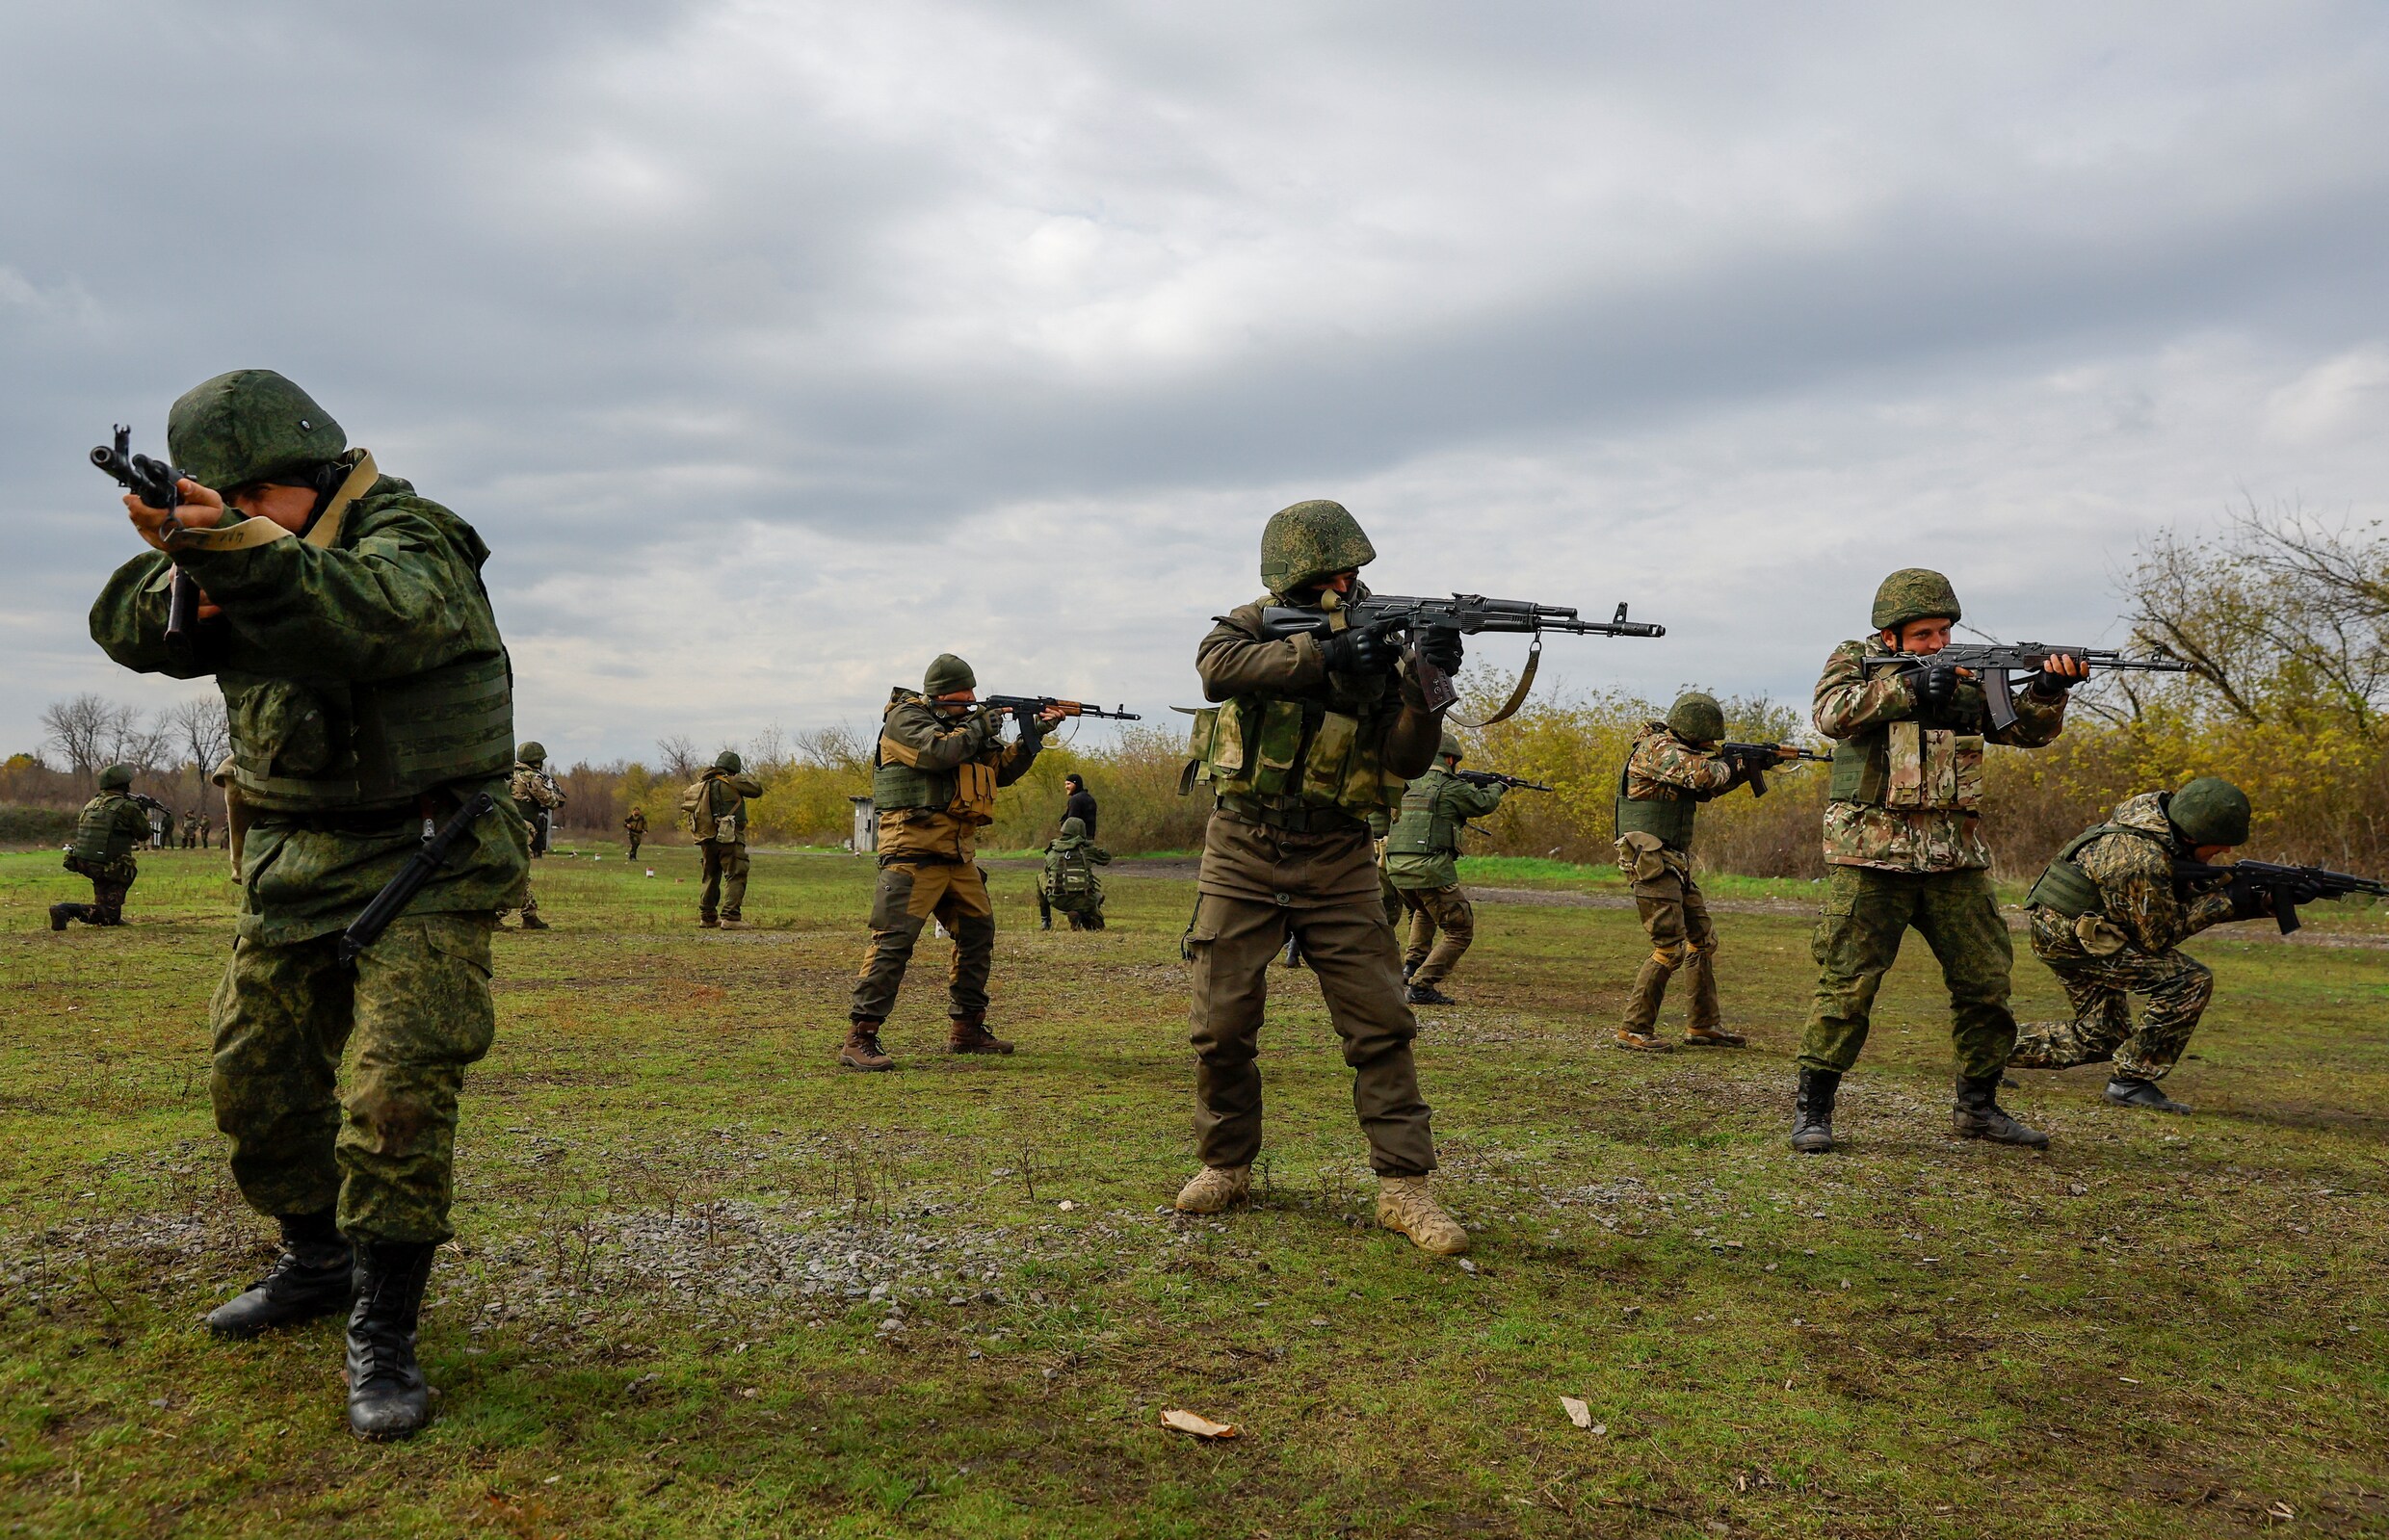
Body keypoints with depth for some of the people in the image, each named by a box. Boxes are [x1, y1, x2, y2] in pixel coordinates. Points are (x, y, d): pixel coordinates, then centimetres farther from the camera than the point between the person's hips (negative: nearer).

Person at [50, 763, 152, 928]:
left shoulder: (91, 804, 10)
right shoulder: (128, 807, -11)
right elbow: (144, 835, 2)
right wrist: (145, 814, 21)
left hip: (82, 863, 8)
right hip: (107, 869, -8)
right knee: (109, 916, -1)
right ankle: (65, 910, -24)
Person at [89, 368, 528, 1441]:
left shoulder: (411, 539, -13)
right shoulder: (244, 556, 9)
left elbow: (374, 616, -35)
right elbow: (128, 633, -1)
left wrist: (243, 549, -49)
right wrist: (183, 569, -22)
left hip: (420, 869, -7)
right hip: (292, 869, 7)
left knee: (396, 1097, -13)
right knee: (255, 1082, 12)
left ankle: (383, 1331, -1)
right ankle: (319, 1261, 33)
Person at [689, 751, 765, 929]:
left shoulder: (702, 785, 11)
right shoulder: (732, 782, -8)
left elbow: (685, 798, 24)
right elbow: (757, 790, 0)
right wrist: (746, 777, 17)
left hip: (707, 839, 7)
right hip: (729, 839, -7)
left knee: (711, 877, 19)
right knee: (735, 877, -6)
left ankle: (707, 916, 23)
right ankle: (730, 917, -17)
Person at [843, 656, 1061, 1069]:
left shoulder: (961, 723, 21)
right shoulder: (906, 718, -4)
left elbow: (1003, 770, 23)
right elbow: (938, 752, -21)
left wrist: (1034, 734, 12)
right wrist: (978, 729, -7)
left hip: (959, 852, 9)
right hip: (914, 850, -9)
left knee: (978, 934, 14)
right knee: (894, 939, -14)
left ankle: (966, 1029, 24)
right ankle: (858, 1038, -15)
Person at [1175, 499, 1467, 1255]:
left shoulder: (1376, 644, 3)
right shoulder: (1251, 626, 1)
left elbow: (1406, 759, -7)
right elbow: (1218, 668, -25)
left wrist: (1427, 682, -24)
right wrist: (1323, 655, -31)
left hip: (1335, 863, 1)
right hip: (1243, 857, 0)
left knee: (1381, 1023, -5)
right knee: (1222, 1025, 3)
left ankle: (1404, 1188, 1)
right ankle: (1226, 1165, 23)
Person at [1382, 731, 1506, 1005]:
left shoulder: (1407, 784, 13)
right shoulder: (1451, 787, -4)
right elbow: (1481, 804, 12)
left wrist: (1473, 788, 34)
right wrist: (1498, 787, 33)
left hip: (1396, 869, 7)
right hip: (1430, 869, -7)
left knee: (1423, 912, 37)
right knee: (1460, 931, 4)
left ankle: (1413, 963, 22)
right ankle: (1422, 986, -6)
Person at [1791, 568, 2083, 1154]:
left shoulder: (1966, 675, 14)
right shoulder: (1854, 661, 3)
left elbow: (2027, 730, 9)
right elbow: (1832, 713, -16)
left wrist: (2048, 690, -11)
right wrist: (1910, 687, -21)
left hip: (1956, 861, 5)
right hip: (1871, 855, -5)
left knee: (1986, 981, 8)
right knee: (1847, 983, -6)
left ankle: (1977, 1106, 23)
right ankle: (1812, 1109, 2)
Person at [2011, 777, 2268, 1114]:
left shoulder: (2155, 804, -2)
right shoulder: (2145, 862, -28)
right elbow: (2158, 936, -15)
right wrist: (2226, 901, -15)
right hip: (2071, 937, -10)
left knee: (2099, 1039, 15)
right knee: (2191, 981, -17)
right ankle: (2132, 1081, -10)